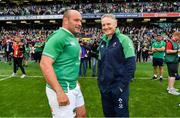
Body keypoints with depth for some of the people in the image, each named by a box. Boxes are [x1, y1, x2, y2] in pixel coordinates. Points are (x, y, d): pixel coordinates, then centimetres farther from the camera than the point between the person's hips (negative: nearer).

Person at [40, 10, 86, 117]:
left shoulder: (73, 38, 12)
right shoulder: (59, 36, -17)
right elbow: (45, 64, -25)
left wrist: (75, 81, 17)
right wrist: (59, 92, -27)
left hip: (74, 87, 9)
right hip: (62, 89, -9)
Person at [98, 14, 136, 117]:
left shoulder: (123, 39, -9)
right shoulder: (102, 42, 8)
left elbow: (131, 64, -14)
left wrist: (122, 85, -17)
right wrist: (100, 81, 7)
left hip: (119, 87, -6)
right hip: (104, 87, 6)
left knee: (121, 114, 7)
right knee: (107, 114, 18)